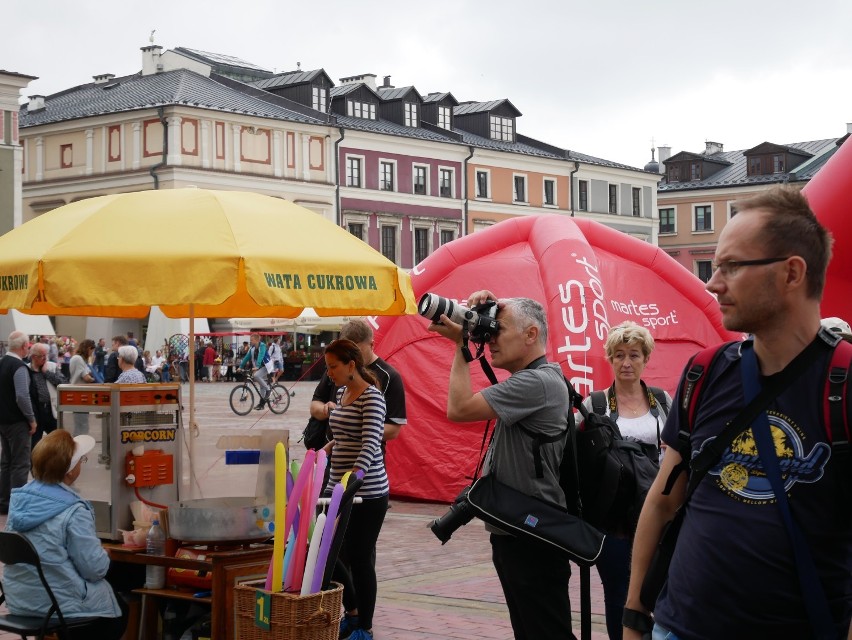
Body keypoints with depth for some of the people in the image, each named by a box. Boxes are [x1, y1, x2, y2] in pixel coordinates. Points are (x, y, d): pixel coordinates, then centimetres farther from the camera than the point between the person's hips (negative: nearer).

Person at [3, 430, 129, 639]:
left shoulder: (18, 499, -1)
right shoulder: (72, 512, -23)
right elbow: (96, 568, -19)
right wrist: (104, 557, 4)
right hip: (59, 604, -7)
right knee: (120, 609, 22)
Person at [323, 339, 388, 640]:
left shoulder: (372, 398, -15)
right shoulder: (342, 393, 10)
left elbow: (369, 445, -26)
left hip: (367, 494, -8)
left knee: (361, 560, 0)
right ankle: (352, 613, 31)